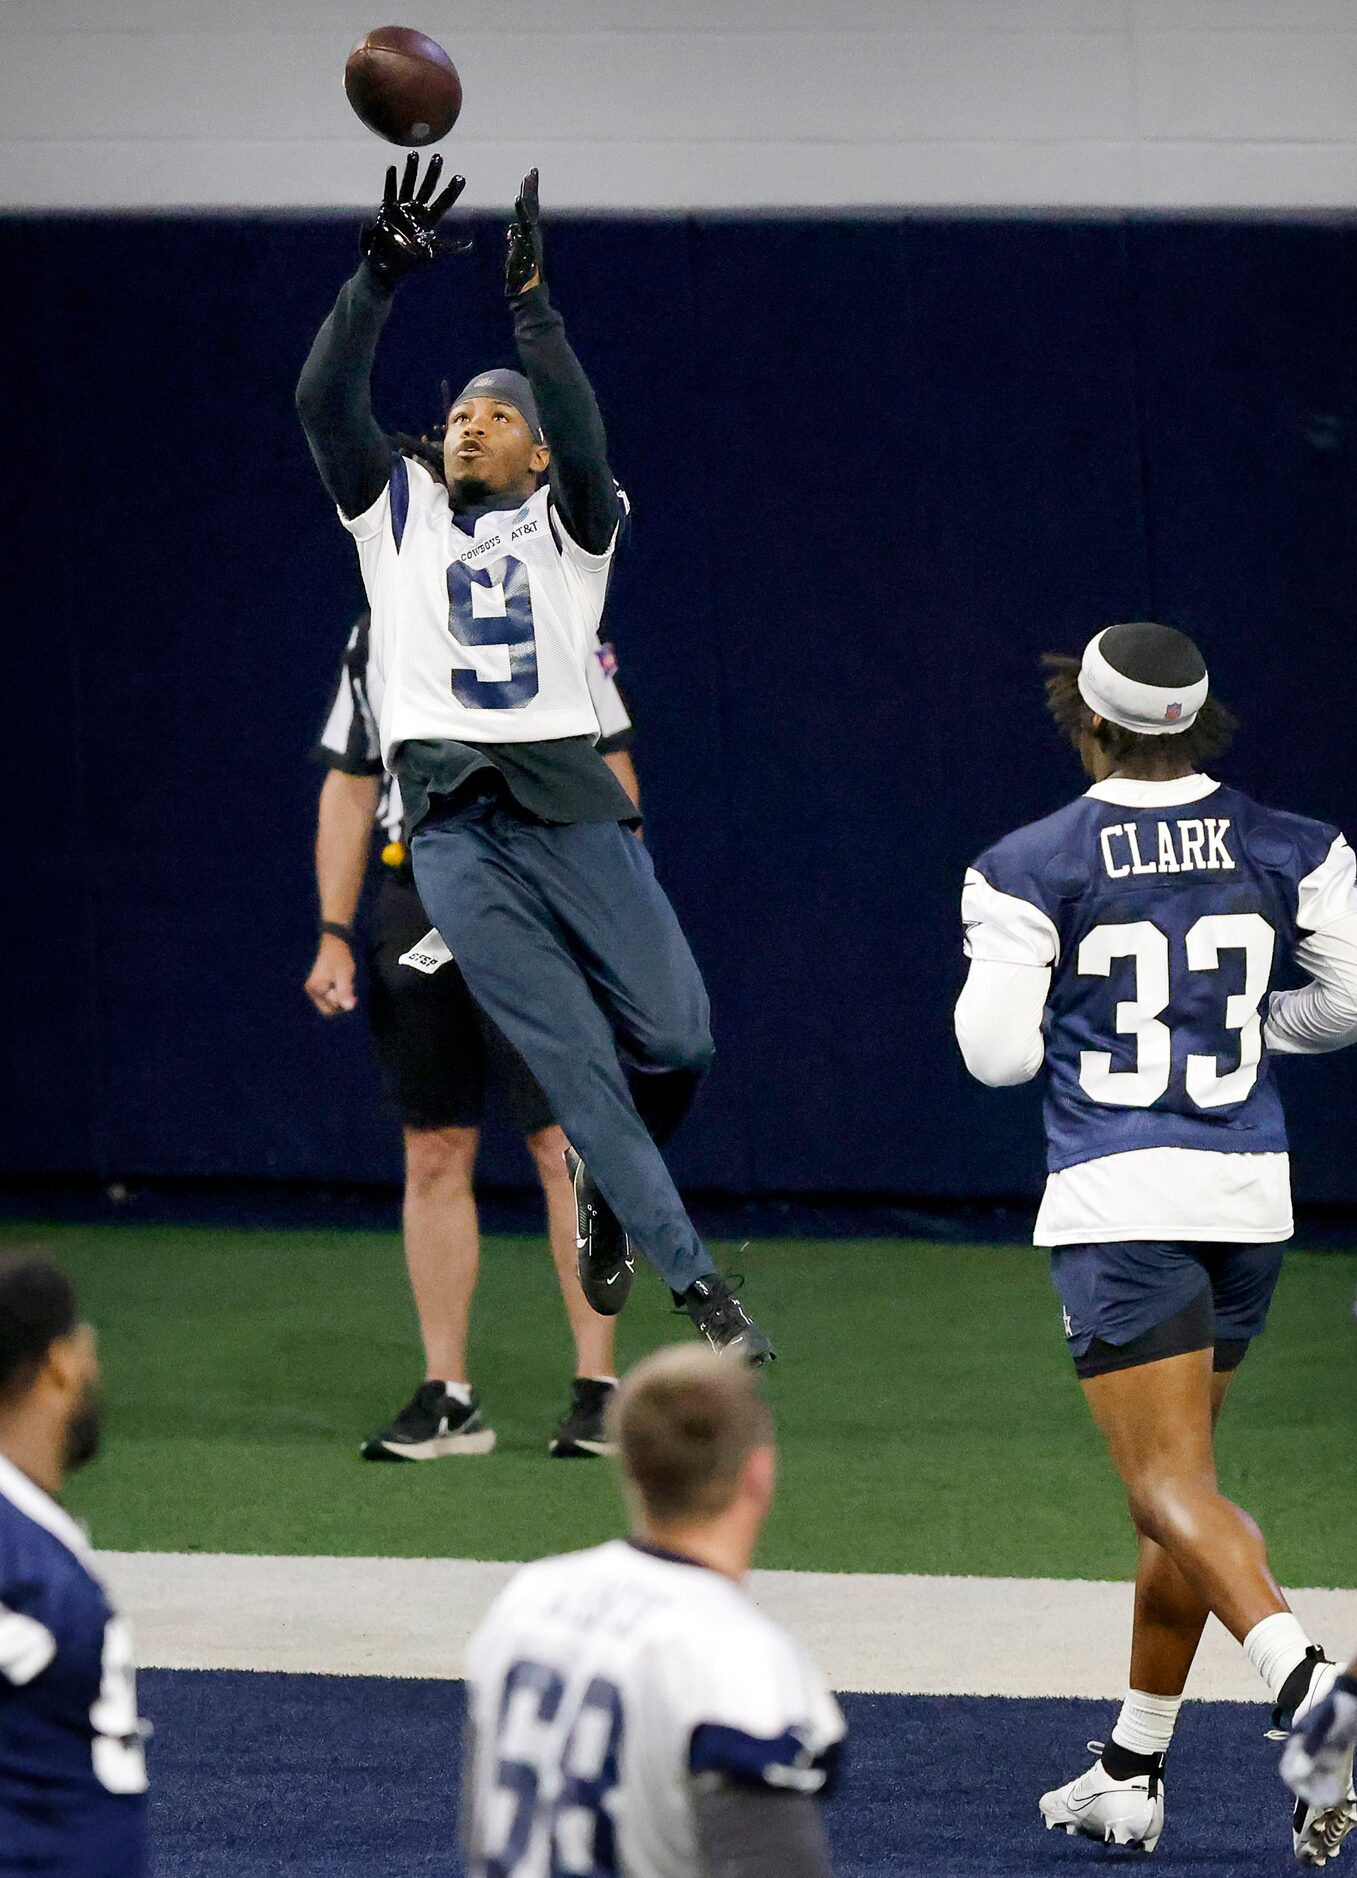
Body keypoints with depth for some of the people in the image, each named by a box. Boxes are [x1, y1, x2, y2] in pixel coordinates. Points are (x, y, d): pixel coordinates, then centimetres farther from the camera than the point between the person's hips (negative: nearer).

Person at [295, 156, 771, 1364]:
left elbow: (585, 442, -10)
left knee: (675, 1038, -8)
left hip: (570, 801, 0)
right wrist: (378, 277, -13)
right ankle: (695, 1285, -5)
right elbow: (325, 400, 0)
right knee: (572, 1058, -7)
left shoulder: (569, 525, 12)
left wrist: (531, 302, -20)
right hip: (455, 822, 0)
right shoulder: (398, 507, 15)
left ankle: (607, 1188, 24)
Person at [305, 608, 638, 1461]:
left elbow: (612, 774, 0)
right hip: (413, 908, 5)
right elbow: (349, 790, 17)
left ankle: (598, 1385, -3)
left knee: (565, 1147, -8)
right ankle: (449, 1399, 9)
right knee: (434, 1156, 4)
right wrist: (334, 935, 10)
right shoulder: (375, 639, 14)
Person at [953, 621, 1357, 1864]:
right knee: (1175, 1483, 17)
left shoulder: (1031, 871, -8)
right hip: (1251, 1198, 5)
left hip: (1116, 1203, -5)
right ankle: (1134, 1773, 21)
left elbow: (999, 1053, -6)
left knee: (1173, 1487, -9)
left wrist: (999, 975, 15)